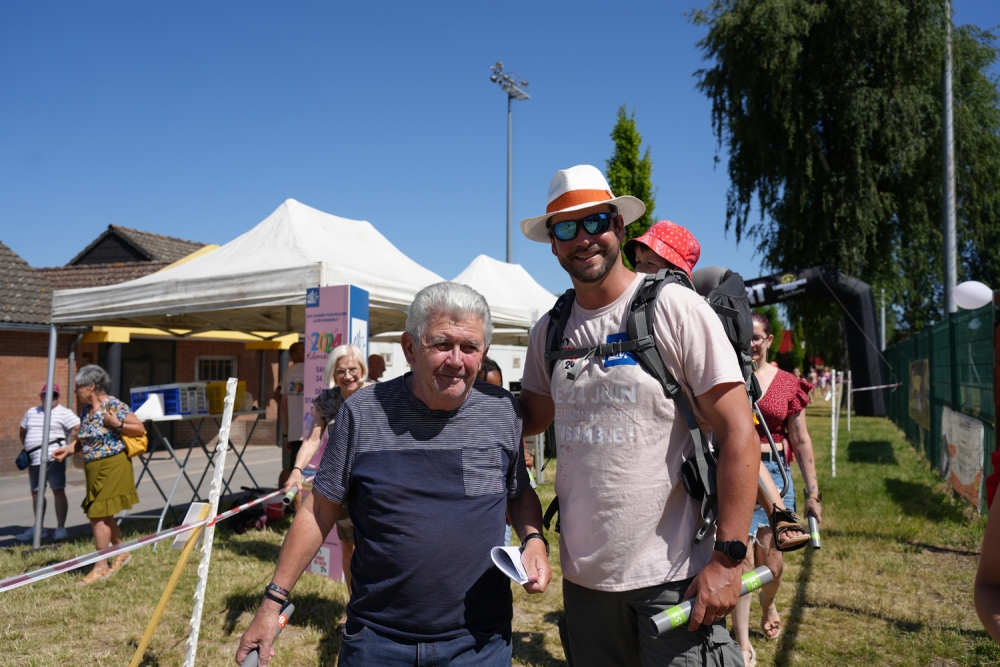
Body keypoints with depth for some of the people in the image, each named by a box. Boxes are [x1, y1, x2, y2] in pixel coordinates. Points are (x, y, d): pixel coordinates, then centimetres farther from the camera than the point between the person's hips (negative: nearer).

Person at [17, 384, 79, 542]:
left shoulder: (64, 412, -4)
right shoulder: (31, 412, 17)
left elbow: (78, 428, -14)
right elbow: (23, 431, 30)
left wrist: (71, 445, -14)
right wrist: (25, 447, 19)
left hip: (54, 458, -7)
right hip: (34, 459, 7)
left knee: (58, 491, -7)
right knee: (36, 493, 13)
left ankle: (61, 528, -3)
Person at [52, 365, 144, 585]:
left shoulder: (114, 405, -12)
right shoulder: (86, 410, 11)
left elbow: (140, 429, -11)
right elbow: (86, 440, 21)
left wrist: (117, 425, -24)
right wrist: (68, 449, 6)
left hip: (112, 467, -9)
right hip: (94, 469, 9)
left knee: (98, 515, -9)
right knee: (102, 515, 16)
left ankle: (101, 567, -1)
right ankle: (122, 553, 33)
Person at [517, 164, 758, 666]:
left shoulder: (676, 308, -9)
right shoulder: (548, 331, 5)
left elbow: (738, 433, -12)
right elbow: (532, 417, 15)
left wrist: (727, 557, -16)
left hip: (673, 575, -4)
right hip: (583, 574, 5)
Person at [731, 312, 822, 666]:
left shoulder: (787, 384, 3)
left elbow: (801, 441, 7)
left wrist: (813, 493, 6)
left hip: (773, 473, 1)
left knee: (770, 562, 7)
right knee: (741, 559, -4)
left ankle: (768, 604, 43)